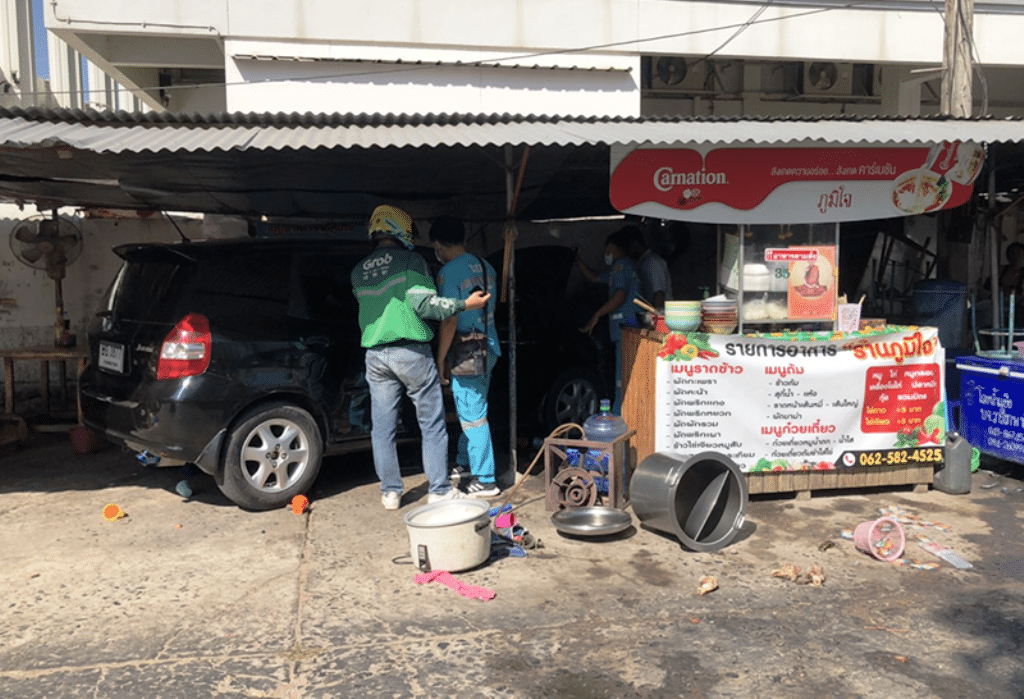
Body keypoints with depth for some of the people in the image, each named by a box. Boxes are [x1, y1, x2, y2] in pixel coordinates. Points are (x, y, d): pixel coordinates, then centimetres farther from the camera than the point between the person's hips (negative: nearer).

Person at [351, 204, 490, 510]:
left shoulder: (359, 271, 13)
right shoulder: (410, 260, -4)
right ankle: (439, 490, 7)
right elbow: (423, 304, -12)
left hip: (375, 355, 5)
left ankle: (390, 492, 15)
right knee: (432, 423, 4)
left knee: (382, 427, 10)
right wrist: (464, 304, -5)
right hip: (410, 352, -5)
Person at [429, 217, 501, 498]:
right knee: (472, 409, 21)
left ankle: (484, 480, 3)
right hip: (489, 348, 9)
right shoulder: (485, 266, 11)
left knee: (473, 415, -2)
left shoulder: (449, 272, -15)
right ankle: (464, 462, 35)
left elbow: (449, 320, -19)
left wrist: (441, 360, -12)